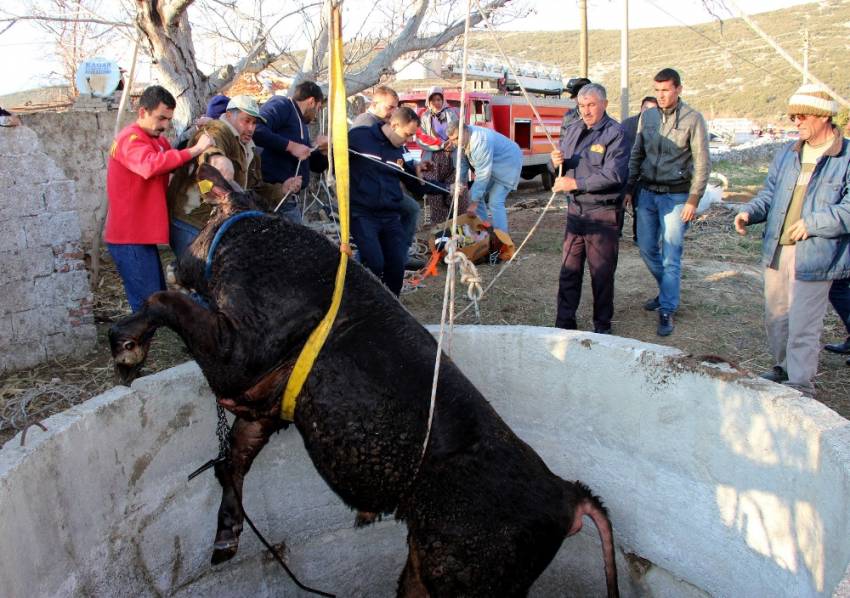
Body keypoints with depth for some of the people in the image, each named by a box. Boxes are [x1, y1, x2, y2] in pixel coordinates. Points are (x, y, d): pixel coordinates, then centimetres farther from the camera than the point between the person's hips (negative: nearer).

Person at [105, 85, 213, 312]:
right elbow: (151, 165, -35)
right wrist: (194, 150, -35)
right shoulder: (130, 139, -14)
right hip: (129, 240, -10)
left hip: (143, 236, 10)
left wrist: (199, 135, -4)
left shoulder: (157, 139, 17)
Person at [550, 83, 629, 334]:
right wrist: (557, 161, -5)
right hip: (575, 208, 6)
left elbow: (613, 175, -20)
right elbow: (562, 161, 20)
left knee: (602, 271, 3)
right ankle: (565, 321, 17)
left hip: (603, 212, -6)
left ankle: (602, 325, 16)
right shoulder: (573, 129, 12)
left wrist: (575, 184, -18)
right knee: (569, 269, 8)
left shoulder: (615, 133, -9)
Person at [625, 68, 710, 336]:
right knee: (647, 248, 10)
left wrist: (693, 200, -12)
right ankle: (667, 291, 33)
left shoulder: (692, 119, -6)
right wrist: (629, 189, 9)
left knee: (671, 255, -4)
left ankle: (667, 310, 5)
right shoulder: (647, 116, 7)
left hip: (675, 195, -5)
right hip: (647, 192, 5)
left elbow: (702, 163, -6)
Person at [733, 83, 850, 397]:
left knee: (803, 325, -4)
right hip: (776, 250, 6)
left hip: (814, 256, -6)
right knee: (775, 317, 18)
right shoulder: (788, 153, 12)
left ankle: (800, 385, 9)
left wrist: (813, 223, -21)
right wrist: (749, 212, -2)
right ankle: (783, 367, 38)